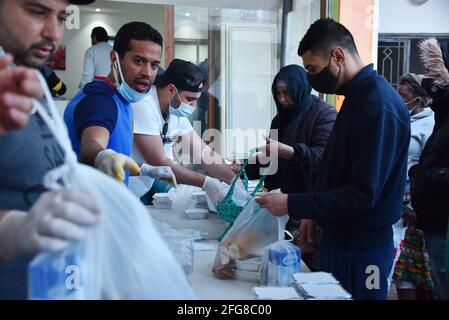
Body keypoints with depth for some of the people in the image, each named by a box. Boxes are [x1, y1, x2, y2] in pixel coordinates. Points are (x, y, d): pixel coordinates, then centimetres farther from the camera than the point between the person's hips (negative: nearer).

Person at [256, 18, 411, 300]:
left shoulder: (378, 106, -21)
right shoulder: (359, 97, 8)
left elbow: (363, 194, -25)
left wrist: (292, 205, -21)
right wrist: (312, 215, 14)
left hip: (360, 248, -9)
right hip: (341, 238, 9)